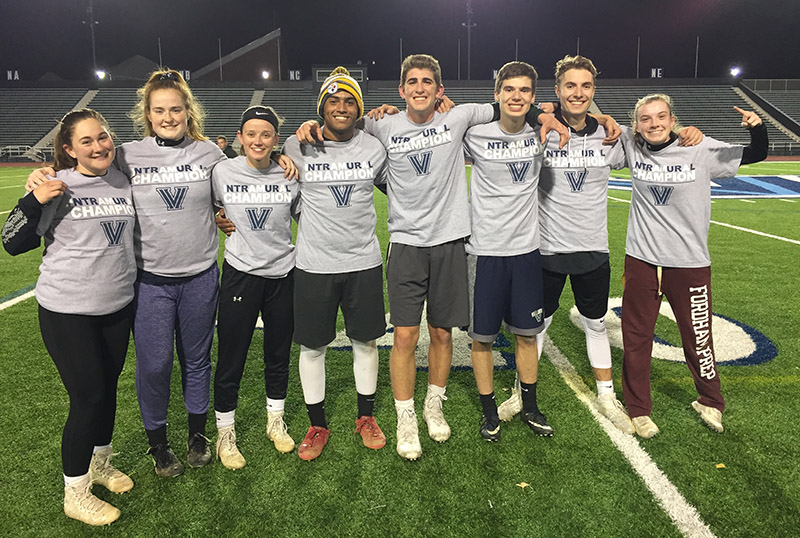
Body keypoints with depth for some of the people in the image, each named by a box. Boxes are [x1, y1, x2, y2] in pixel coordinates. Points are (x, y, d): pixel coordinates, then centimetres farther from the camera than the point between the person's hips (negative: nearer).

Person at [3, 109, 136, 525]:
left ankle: (100, 462, 39)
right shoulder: (57, 189, -11)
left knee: (108, 387, 16)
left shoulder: (125, 182, 3)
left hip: (118, 305, 5)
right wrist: (34, 201, -22)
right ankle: (75, 494, 18)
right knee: (88, 397, -1)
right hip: (67, 311, -5)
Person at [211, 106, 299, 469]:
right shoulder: (222, 172, -6)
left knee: (279, 353, 14)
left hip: (283, 274, 2)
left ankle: (275, 421, 35)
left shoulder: (290, 175, -3)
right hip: (240, 273, -1)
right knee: (231, 357, 4)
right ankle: (225, 433, 24)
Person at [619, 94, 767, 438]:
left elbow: (756, 155, 3)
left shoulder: (701, 150, -7)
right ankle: (638, 410, 28)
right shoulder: (632, 147, -2)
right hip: (641, 261, 2)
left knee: (698, 338, 12)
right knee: (636, 338, 10)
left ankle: (710, 402, 38)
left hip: (690, 264, -1)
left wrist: (756, 128, -15)